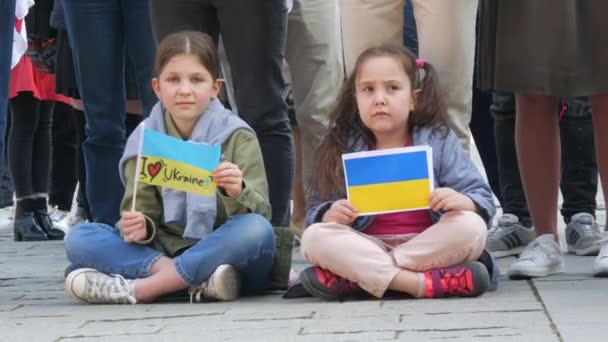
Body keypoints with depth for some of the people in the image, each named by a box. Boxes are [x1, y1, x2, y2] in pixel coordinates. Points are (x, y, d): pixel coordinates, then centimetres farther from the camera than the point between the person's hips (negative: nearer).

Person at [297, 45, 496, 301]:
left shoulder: (439, 142, 3)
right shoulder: (340, 150, 5)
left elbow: (482, 200, -1)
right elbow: (316, 213, 3)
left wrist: (462, 201, -24)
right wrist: (330, 215, -21)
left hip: (427, 246, 0)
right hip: (367, 248, 0)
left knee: (471, 225, -28)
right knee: (314, 237, -25)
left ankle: (355, 278, -29)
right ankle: (422, 283, -35)